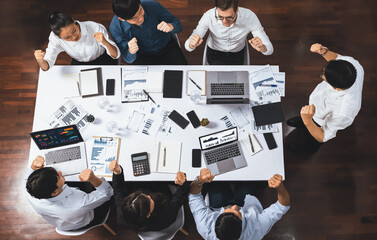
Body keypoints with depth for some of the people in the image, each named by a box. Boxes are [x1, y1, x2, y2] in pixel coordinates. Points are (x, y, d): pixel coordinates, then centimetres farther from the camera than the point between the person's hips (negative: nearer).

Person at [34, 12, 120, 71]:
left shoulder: (96, 28, -31)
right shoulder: (55, 38, -24)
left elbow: (116, 55, -26)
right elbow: (46, 67, -23)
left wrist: (105, 42, -48)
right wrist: (40, 60, -48)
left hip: (103, 60, -2)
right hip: (79, 63, 2)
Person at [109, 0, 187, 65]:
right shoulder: (115, 28, -24)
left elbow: (178, 24, -11)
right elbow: (128, 59, -15)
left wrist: (170, 26, -36)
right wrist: (131, 51, -41)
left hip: (167, 47, 1)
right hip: (143, 56, -1)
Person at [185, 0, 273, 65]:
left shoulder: (249, 16, -29)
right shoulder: (209, 16, -29)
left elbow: (270, 49, -25)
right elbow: (187, 46, -25)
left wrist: (262, 48, -50)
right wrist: (192, 45, -51)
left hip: (237, 54, 1)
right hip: (214, 53, -1)